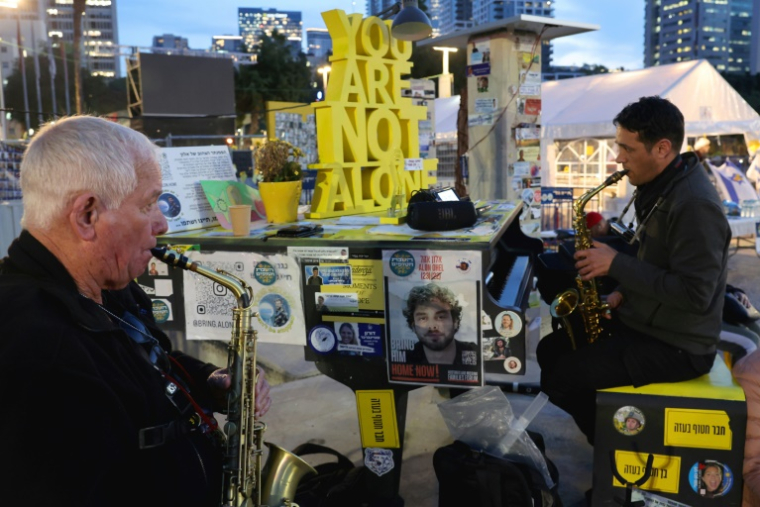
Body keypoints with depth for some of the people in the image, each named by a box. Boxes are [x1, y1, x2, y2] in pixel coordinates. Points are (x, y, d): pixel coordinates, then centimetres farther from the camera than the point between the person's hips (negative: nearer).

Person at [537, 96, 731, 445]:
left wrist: (617, 264, -24)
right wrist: (623, 293, 1)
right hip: (644, 321, 10)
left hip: (676, 346, -10)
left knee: (559, 379, -16)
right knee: (549, 351, 9)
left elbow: (695, 295, -28)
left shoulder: (695, 205, -26)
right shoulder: (659, 184, 6)